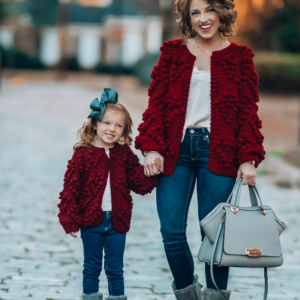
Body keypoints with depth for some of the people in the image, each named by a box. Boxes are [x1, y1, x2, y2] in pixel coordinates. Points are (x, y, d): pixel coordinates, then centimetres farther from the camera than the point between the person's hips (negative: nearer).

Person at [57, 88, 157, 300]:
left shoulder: (125, 155, 4)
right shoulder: (83, 154, -7)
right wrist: (70, 220, -12)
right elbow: (70, 188, -8)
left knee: (115, 269, 10)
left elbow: (141, 184, 0)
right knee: (92, 267, 11)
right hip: (91, 221, -2)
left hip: (117, 221, 2)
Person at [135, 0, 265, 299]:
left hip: (218, 152, -1)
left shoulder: (239, 57, 6)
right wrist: (152, 148, -5)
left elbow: (248, 112, 6)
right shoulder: (172, 52, 8)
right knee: (172, 232, -3)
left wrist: (248, 159, -3)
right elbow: (156, 104, 6)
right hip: (176, 151, 1)